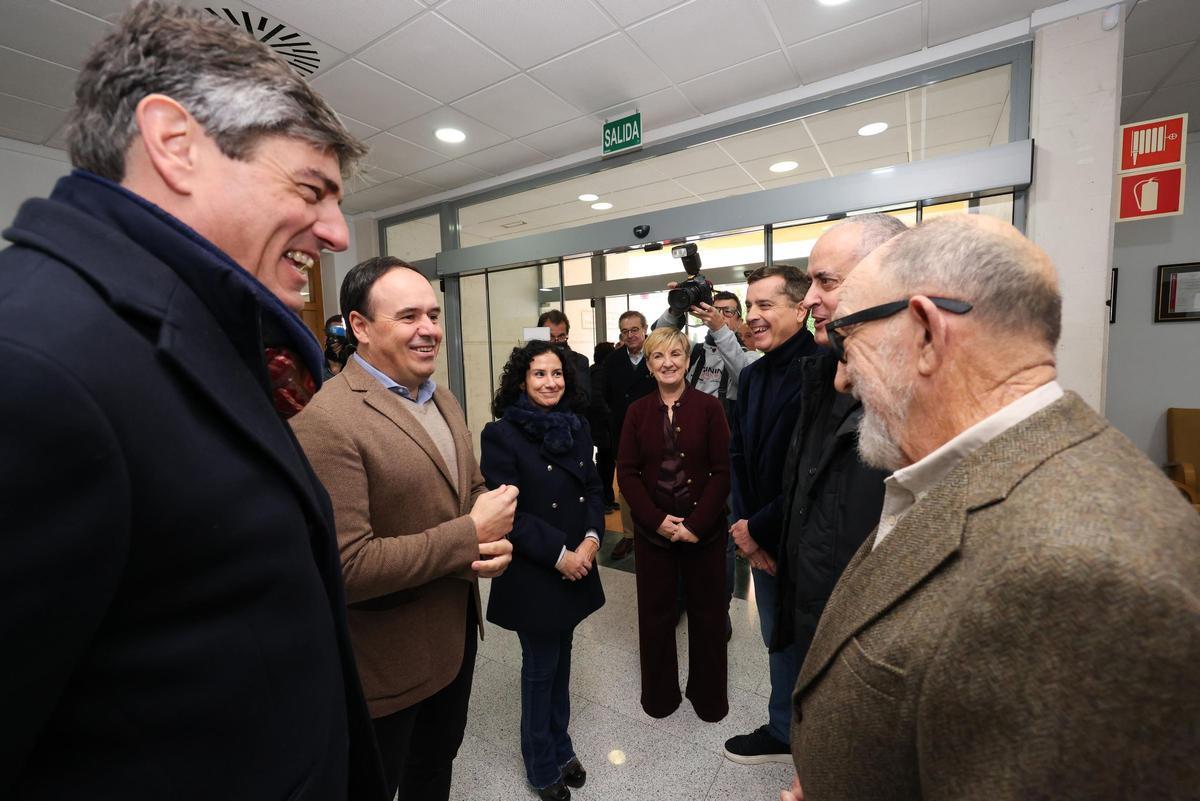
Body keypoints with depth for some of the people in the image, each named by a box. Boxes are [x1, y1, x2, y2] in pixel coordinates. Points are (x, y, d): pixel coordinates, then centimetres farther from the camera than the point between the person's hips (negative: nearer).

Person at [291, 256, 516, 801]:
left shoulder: (442, 399, 2)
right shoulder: (326, 422, -25)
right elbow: (346, 566, -29)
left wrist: (494, 537, -12)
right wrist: (470, 535, -25)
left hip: (457, 632, 7)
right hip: (388, 662, -7)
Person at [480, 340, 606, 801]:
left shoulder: (577, 426, 3)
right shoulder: (502, 434, -14)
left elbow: (594, 489, 5)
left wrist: (591, 539, -10)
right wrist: (558, 554, -17)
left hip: (575, 565, 5)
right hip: (531, 572, -5)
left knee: (561, 660, 20)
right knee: (540, 667, 13)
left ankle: (560, 746, 44)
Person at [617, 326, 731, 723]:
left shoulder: (709, 407, -6)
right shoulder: (637, 411, 0)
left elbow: (722, 471, -7)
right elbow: (626, 472, -2)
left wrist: (697, 523, -13)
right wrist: (656, 519, -11)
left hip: (703, 529, -1)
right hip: (652, 528, 2)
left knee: (707, 612, 13)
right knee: (655, 611, 14)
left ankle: (709, 694, 38)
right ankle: (659, 693, 37)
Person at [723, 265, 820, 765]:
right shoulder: (751, 375, 5)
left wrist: (759, 529, -13)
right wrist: (745, 526, -2)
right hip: (761, 540, 7)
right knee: (778, 639, 22)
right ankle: (783, 732, 44)